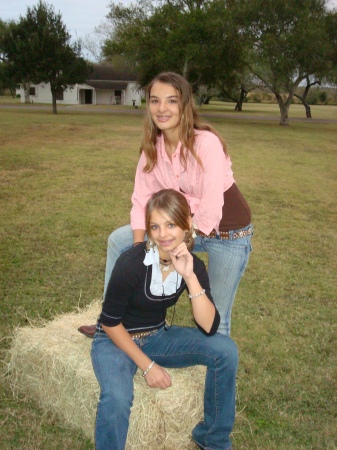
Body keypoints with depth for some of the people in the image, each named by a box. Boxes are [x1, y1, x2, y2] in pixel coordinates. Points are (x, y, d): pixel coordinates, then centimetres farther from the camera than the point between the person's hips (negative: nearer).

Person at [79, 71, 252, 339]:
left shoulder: (206, 142, -26)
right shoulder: (152, 146, -6)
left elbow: (210, 209, -28)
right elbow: (143, 199, -5)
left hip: (227, 234, -6)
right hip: (188, 224, 6)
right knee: (118, 241, 5)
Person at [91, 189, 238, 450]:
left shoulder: (193, 264, -10)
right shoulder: (132, 262, -25)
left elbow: (209, 328, -19)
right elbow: (110, 322, -16)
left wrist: (190, 277, -30)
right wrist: (147, 365, -17)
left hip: (158, 337, 5)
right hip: (116, 340, -4)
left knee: (225, 350, -15)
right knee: (117, 398, -36)